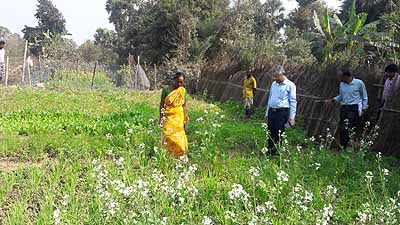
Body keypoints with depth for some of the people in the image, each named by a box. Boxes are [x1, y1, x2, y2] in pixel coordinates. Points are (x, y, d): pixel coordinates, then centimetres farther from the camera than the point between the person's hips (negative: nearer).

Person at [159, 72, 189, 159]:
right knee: (168, 136, -4)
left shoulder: (182, 90, 0)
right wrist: (161, 118, -2)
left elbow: (184, 105, 6)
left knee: (178, 136, 4)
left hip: (179, 117, 2)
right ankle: (168, 156, 6)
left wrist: (185, 119, 4)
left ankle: (178, 157, 14)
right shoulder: (166, 89, -7)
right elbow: (162, 104, -1)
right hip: (168, 117, -2)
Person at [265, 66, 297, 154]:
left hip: (282, 112, -6)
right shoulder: (273, 84, 14)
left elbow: (293, 102, -6)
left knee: (278, 134, -5)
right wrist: (267, 113, 20)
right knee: (271, 133, 7)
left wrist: (292, 117, -10)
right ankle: (270, 152, 17)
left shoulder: (290, 85, -5)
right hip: (271, 111, 6)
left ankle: (277, 153, 6)